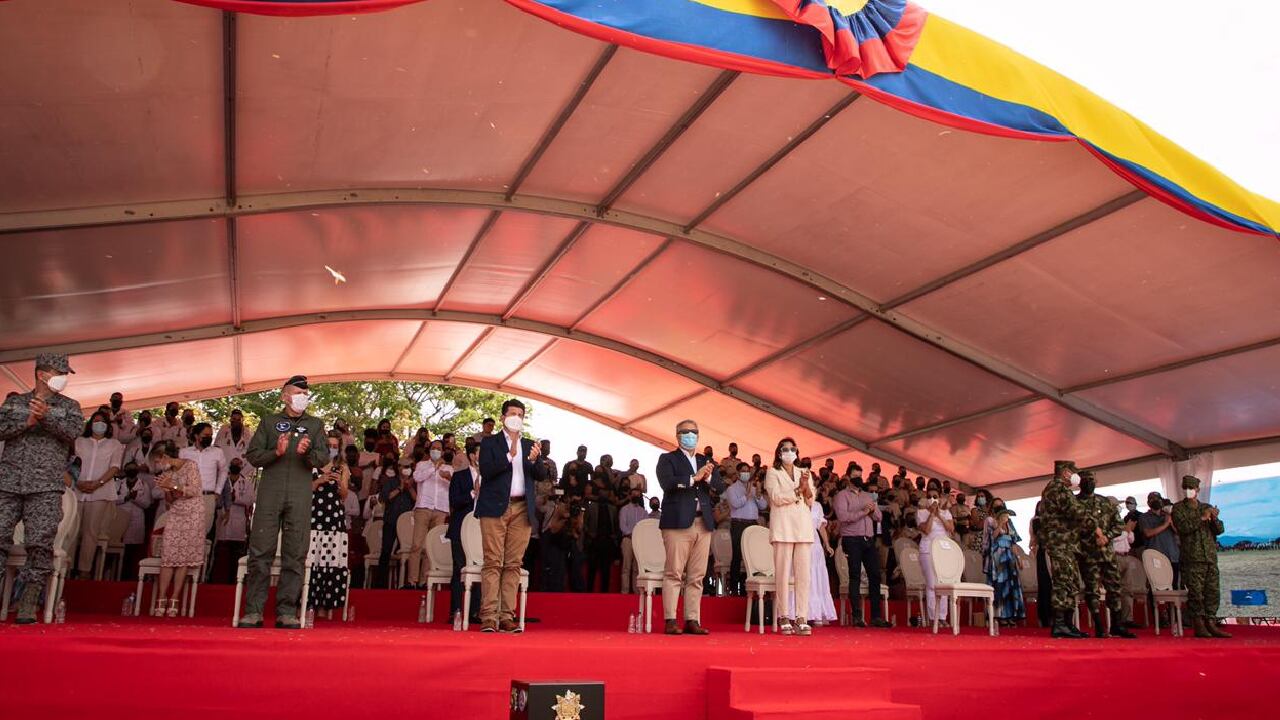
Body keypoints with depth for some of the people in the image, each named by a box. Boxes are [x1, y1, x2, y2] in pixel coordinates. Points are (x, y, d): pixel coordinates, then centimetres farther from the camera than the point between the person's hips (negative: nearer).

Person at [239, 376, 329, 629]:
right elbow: (252, 455, 8)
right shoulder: (269, 422, 14)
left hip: (300, 496, 1)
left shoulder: (315, 425, 15)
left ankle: (287, 612, 3)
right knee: (260, 551, -3)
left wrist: (307, 452, -14)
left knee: (295, 555, -1)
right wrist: (276, 452, -10)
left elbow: (324, 459, 6)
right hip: (269, 493, 0)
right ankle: (253, 611, 2)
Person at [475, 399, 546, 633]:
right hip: (496, 507, -3)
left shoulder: (529, 445, 18)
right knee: (493, 563, -7)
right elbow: (485, 470, -7)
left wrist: (534, 460, -11)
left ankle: (507, 617, 3)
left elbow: (541, 475, 9)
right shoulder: (490, 442, 8)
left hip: (522, 509, 4)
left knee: (514, 564, 1)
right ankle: (489, 617, -7)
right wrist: (510, 454, -15)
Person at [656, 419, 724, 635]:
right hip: (678, 523, -5)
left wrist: (708, 477, -10)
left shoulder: (706, 461, 21)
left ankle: (692, 621, 9)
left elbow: (720, 487, 10)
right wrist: (694, 477, -15)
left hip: (703, 524, 5)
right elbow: (667, 483, -13)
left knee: (697, 577, 5)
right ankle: (670, 621, -4)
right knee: (674, 574, -6)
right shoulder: (667, 459, 5)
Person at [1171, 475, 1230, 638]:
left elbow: (1220, 530, 12)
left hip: (1211, 557, 4)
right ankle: (1199, 626, -1)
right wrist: (1202, 518, -15)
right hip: (1193, 558, -4)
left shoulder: (1207, 507, 16)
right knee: (1196, 593, -6)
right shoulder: (1178, 508, 3)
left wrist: (1214, 519, -8)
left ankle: (1211, 624, 7)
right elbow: (1183, 527, -12)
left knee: (1212, 591, 3)